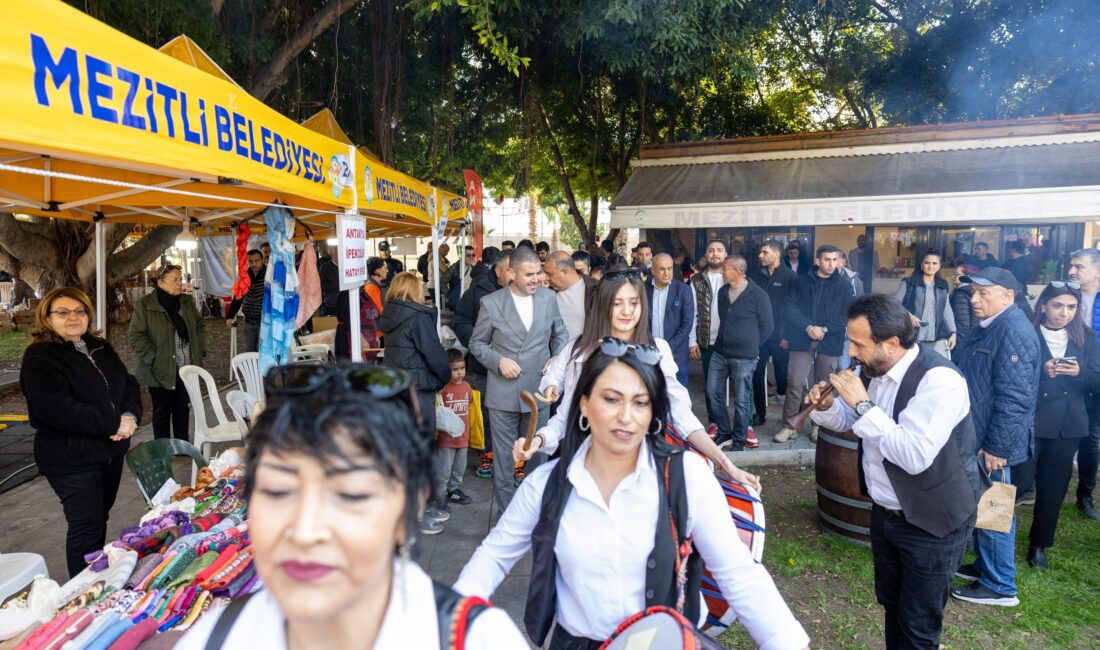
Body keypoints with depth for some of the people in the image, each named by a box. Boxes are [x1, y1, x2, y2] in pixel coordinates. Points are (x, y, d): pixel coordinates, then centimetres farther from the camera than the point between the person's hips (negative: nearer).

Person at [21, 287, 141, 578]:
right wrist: (114, 423, -22)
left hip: (112, 451, 7)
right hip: (72, 460, -7)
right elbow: (57, 409, -24)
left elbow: (129, 383, 9)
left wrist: (131, 417, -12)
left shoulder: (100, 347, 11)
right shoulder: (39, 357, -13)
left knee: (100, 518, 18)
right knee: (86, 527, -1)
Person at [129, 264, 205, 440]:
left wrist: (199, 351, 7)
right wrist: (154, 358, -17)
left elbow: (200, 326, 17)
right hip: (161, 371, -5)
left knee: (183, 409, 15)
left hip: (186, 368, 5)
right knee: (162, 411, 6)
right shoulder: (145, 305, -9)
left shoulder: (187, 302, 7)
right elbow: (136, 337, -11)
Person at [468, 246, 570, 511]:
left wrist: (558, 357, -4)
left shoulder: (549, 298, 2)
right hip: (503, 392, -2)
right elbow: (476, 343, 2)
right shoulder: (491, 303, -6)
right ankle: (507, 511, 21)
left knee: (536, 452, 15)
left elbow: (560, 333, 14)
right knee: (504, 455, 7)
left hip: (538, 389, 2)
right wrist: (499, 360, -14)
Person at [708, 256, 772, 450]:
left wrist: (751, 346, 6)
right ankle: (724, 434, 23)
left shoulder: (758, 295, -9)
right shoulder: (722, 292, 8)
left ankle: (739, 440, 17)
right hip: (719, 352, 6)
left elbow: (767, 326, -1)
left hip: (743, 357, -6)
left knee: (741, 400, 2)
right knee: (713, 393, 7)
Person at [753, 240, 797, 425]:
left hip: (780, 336, -4)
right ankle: (760, 413, 18)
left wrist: (787, 336, -12)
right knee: (757, 375, 5)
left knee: (783, 375, 7)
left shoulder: (790, 277, -5)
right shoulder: (757, 276, 8)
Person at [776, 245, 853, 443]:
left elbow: (847, 315, -1)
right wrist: (808, 327, -14)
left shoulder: (843, 285, 5)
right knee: (795, 383, -5)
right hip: (802, 341, 0)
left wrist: (824, 329, -13)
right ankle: (790, 426, 4)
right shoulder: (802, 282, 7)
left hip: (829, 343, 0)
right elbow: (791, 308, -1)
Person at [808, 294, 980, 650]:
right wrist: (827, 406, -8)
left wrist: (863, 404, -32)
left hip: (932, 524, -7)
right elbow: (852, 422, 14)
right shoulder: (875, 370, -2)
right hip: (884, 512, 8)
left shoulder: (939, 379, -27)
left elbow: (915, 456, -35)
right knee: (891, 604, 25)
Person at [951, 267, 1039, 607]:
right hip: (974, 438, 10)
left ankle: (1000, 586, 16)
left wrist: (996, 447, -22)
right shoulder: (988, 326, 11)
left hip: (993, 443, -10)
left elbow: (1014, 397, -24)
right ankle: (984, 565, 35)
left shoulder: (1015, 332, -20)